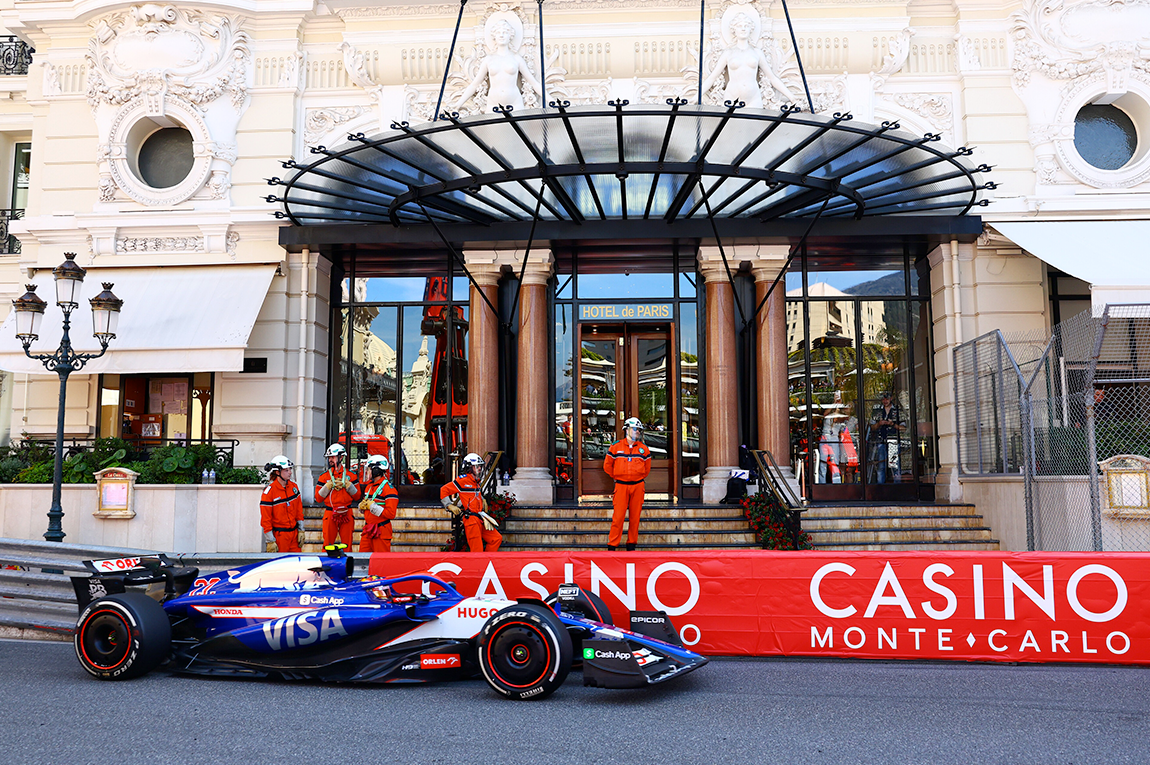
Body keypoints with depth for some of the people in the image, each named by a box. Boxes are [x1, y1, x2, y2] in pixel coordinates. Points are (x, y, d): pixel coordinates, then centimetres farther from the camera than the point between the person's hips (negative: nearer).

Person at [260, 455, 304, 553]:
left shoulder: (293, 486, 4)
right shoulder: (269, 491, -13)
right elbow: (265, 518, -11)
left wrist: (301, 530, 10)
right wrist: (270, 541, -11)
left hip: (294, 533, 5)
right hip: (279, 534, -5)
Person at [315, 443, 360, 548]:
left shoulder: (350, 475, 7)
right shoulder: (324, 476, 5)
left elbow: (357, 496, 6)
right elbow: (318, 498, 2)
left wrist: (347, 484, -7)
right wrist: (329, 486, -9)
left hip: (346, 515, 0)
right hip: (330, 515, 0)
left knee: (347, 545, 2)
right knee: (328, 544, 0)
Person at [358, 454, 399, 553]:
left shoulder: (388, 488, -13)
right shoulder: (368, 486, 15)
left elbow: (391, 514, -19)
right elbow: (365, 503, 27)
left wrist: (372, 506, -17)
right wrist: (362, 505, 2)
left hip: (382, 530, -8)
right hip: (368, 530, 8)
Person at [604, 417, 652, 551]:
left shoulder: (644, 449, 7)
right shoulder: (616, 447, 1)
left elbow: (647, 468, 18)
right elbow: (607, 465, 10)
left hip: (638, 486, 2)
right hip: (621, 485, -2)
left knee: (635, 516, 5)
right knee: (618, 516, -5)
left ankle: (632, 543, 17)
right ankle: (612, 545, 3)